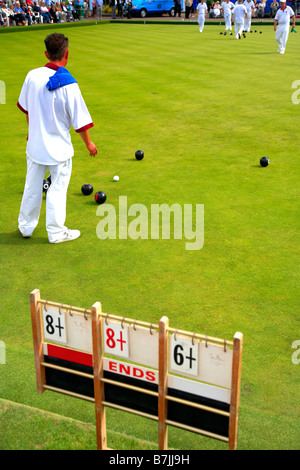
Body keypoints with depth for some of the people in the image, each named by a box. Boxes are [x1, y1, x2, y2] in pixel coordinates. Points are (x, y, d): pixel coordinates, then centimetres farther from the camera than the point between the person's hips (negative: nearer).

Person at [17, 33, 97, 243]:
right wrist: (88, 143, 2)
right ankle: (56, 232, 19)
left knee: (32, 186, 18)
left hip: (35, 143, 5)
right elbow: (80, 120, -13)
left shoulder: (33, 76, -6)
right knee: (58, 188, 9)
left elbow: (25, 107, 9)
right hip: (59, 147, -4)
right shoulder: (68, 85, -20)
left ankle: (26, 226, 32)